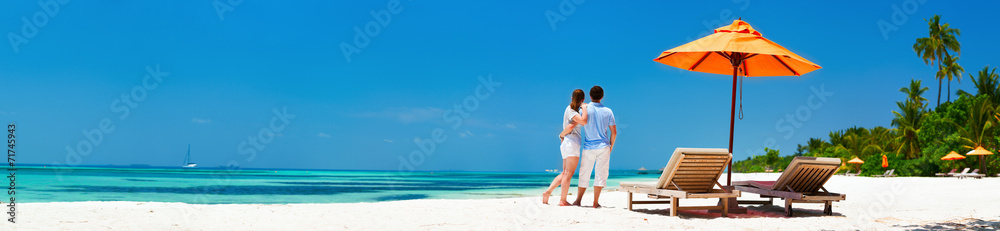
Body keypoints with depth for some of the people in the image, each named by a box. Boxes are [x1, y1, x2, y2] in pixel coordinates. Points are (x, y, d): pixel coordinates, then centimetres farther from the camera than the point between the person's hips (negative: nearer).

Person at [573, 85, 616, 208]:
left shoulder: (585, 110, -6)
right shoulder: (608, 111, 1)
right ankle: (595, 202, -1)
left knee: (584, 175, 9)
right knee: (601, 174, 3)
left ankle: (578, 200, 12)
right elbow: (614, 132, 2)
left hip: (589, 147, 0)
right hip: (603, 147, 1)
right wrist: (611, 146, 14)